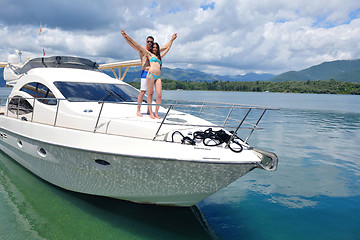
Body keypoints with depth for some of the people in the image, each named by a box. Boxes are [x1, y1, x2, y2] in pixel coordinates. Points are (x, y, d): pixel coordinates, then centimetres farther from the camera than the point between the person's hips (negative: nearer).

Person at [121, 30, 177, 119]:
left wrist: (172, 39, 45)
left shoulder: (159, 56, 27)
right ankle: (150, 113, 0)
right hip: (151, 74, -4)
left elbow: (167, 47, 38)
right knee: (150, 94, -3)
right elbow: (137, 46, 12)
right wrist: (126, 37, 10)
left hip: (158, 77, 4)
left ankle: (156, 112, 2)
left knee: (159, 95, -6)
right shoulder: (149, 54, 15)